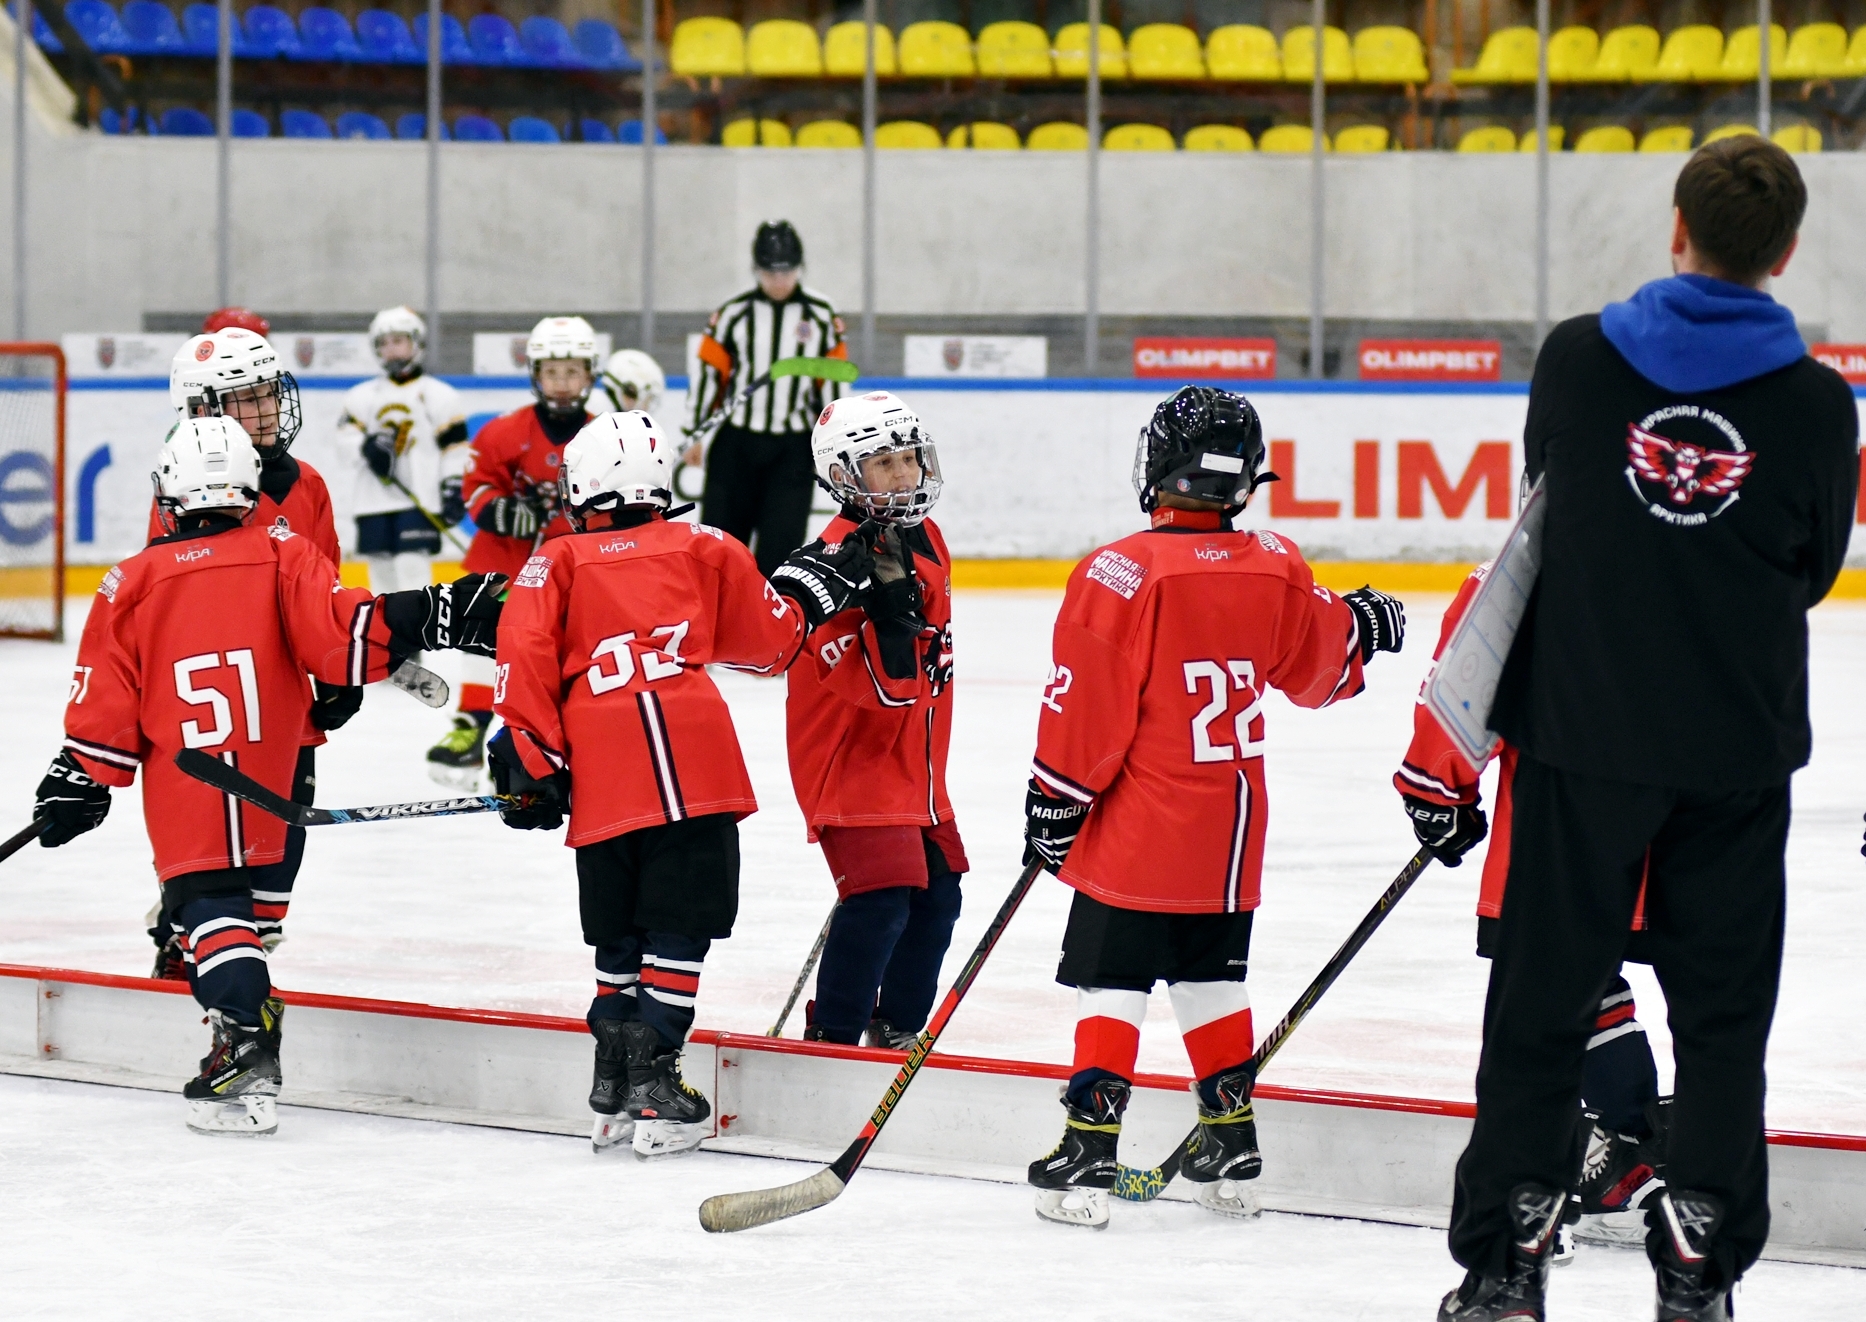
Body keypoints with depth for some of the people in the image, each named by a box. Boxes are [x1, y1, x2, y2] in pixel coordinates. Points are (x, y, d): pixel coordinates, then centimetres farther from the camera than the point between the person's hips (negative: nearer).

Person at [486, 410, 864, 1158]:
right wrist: (814, 592, 40)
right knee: (680, 928, 1)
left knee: (620, 933, 15)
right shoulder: (705, 550, 17)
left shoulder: (554, 565, 15)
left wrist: (531, 759, 2)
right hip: (692, 760, -1)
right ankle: (652, 1081, -9)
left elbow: (525, 653, 0)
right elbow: (770, 641, 21)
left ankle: (613, 1093, 15)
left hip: (600, 777, 1)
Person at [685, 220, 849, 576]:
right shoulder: (733, 314, -1)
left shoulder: (821, 317, 0)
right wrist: (693, 434, 2)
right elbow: (709, 375, 3)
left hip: (793, 448, 0)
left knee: (780, 539, -6)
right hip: (736, 441, 0)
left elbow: (833, 383, 4)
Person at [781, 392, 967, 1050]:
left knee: (937, 894, 14)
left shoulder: (925, 537, 6)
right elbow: (884, 686, -26)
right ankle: (830, 1041, -8)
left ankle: (897, 1029, 29)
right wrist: (887, 603, -38)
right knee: (882, 898, -17)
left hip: (913, 764, 9)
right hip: (851, 758, -9)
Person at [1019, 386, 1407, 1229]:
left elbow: (1084, 707, -14)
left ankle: (1088, 1148, -8)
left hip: (1135, 835, -5)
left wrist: (1056, 803, -4)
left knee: (1110, 980, -2)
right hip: (1231, 833, 5)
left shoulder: (1121, 575, -17)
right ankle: (1232, 1146, 22)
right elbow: (1317, 671, 17)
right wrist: (1361, 627, 37)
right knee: (1212, 977, 18)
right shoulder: (1278, 570, -1)